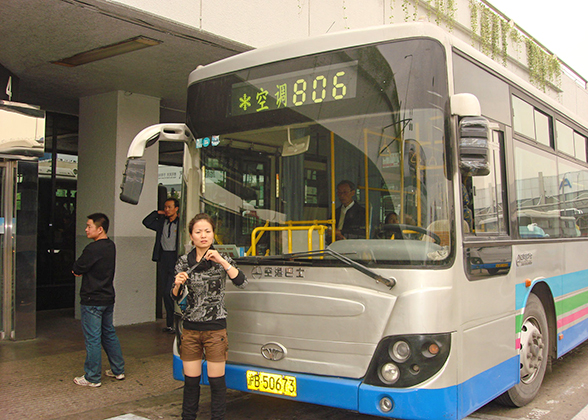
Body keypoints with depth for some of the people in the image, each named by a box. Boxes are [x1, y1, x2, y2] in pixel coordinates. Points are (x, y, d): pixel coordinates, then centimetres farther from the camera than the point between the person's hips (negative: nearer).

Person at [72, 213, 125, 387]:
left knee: (92, 339, 1)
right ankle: (118, 370, 26)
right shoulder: (111, 246, 7)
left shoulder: (93, 248, -21)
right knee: (109, 334, 18)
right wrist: (80, 270, 2)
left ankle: (92, 378, 10)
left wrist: (77, 270, 7)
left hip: (92, 301, -9)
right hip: (108, 298, 9)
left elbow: (76, 269, -13)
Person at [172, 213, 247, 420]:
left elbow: (241, 282, -16)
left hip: (215, 328, -2)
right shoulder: (184, 262, 4)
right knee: (191, 380, 8)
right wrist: (178, 285, -17)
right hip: (190, 329, 2)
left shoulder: (222, 259, -2)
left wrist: (221, 261, -23)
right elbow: (177, 297, 5)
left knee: (216, 380, 2)